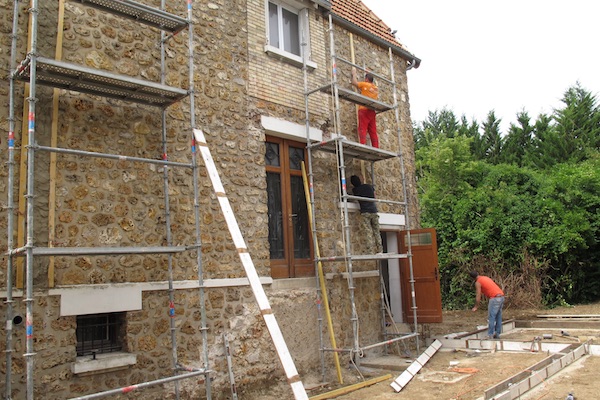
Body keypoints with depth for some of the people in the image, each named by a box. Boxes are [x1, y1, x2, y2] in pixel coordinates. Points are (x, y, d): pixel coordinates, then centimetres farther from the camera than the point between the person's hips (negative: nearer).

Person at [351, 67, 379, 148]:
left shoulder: (365, 84, -1)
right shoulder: (376, 88, 18)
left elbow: (354, 82, 5)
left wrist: (354, 73, 20)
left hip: (364, 110, -6)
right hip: (372, 111, 6)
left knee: (362, 129, -13)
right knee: (373, 131, 4)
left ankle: (363, 145, -25)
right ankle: (376, 148, 0)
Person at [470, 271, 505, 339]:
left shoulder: (478, 282, -4)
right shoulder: (485, 278, 21)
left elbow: (478, 296, -5)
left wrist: (476, 307, 4)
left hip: (495, 298, -9)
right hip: (501, 297, 9)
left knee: (491, 318, -5)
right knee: (498, 317, 14)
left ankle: (490, 335, -5)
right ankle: (497, 334, 20)